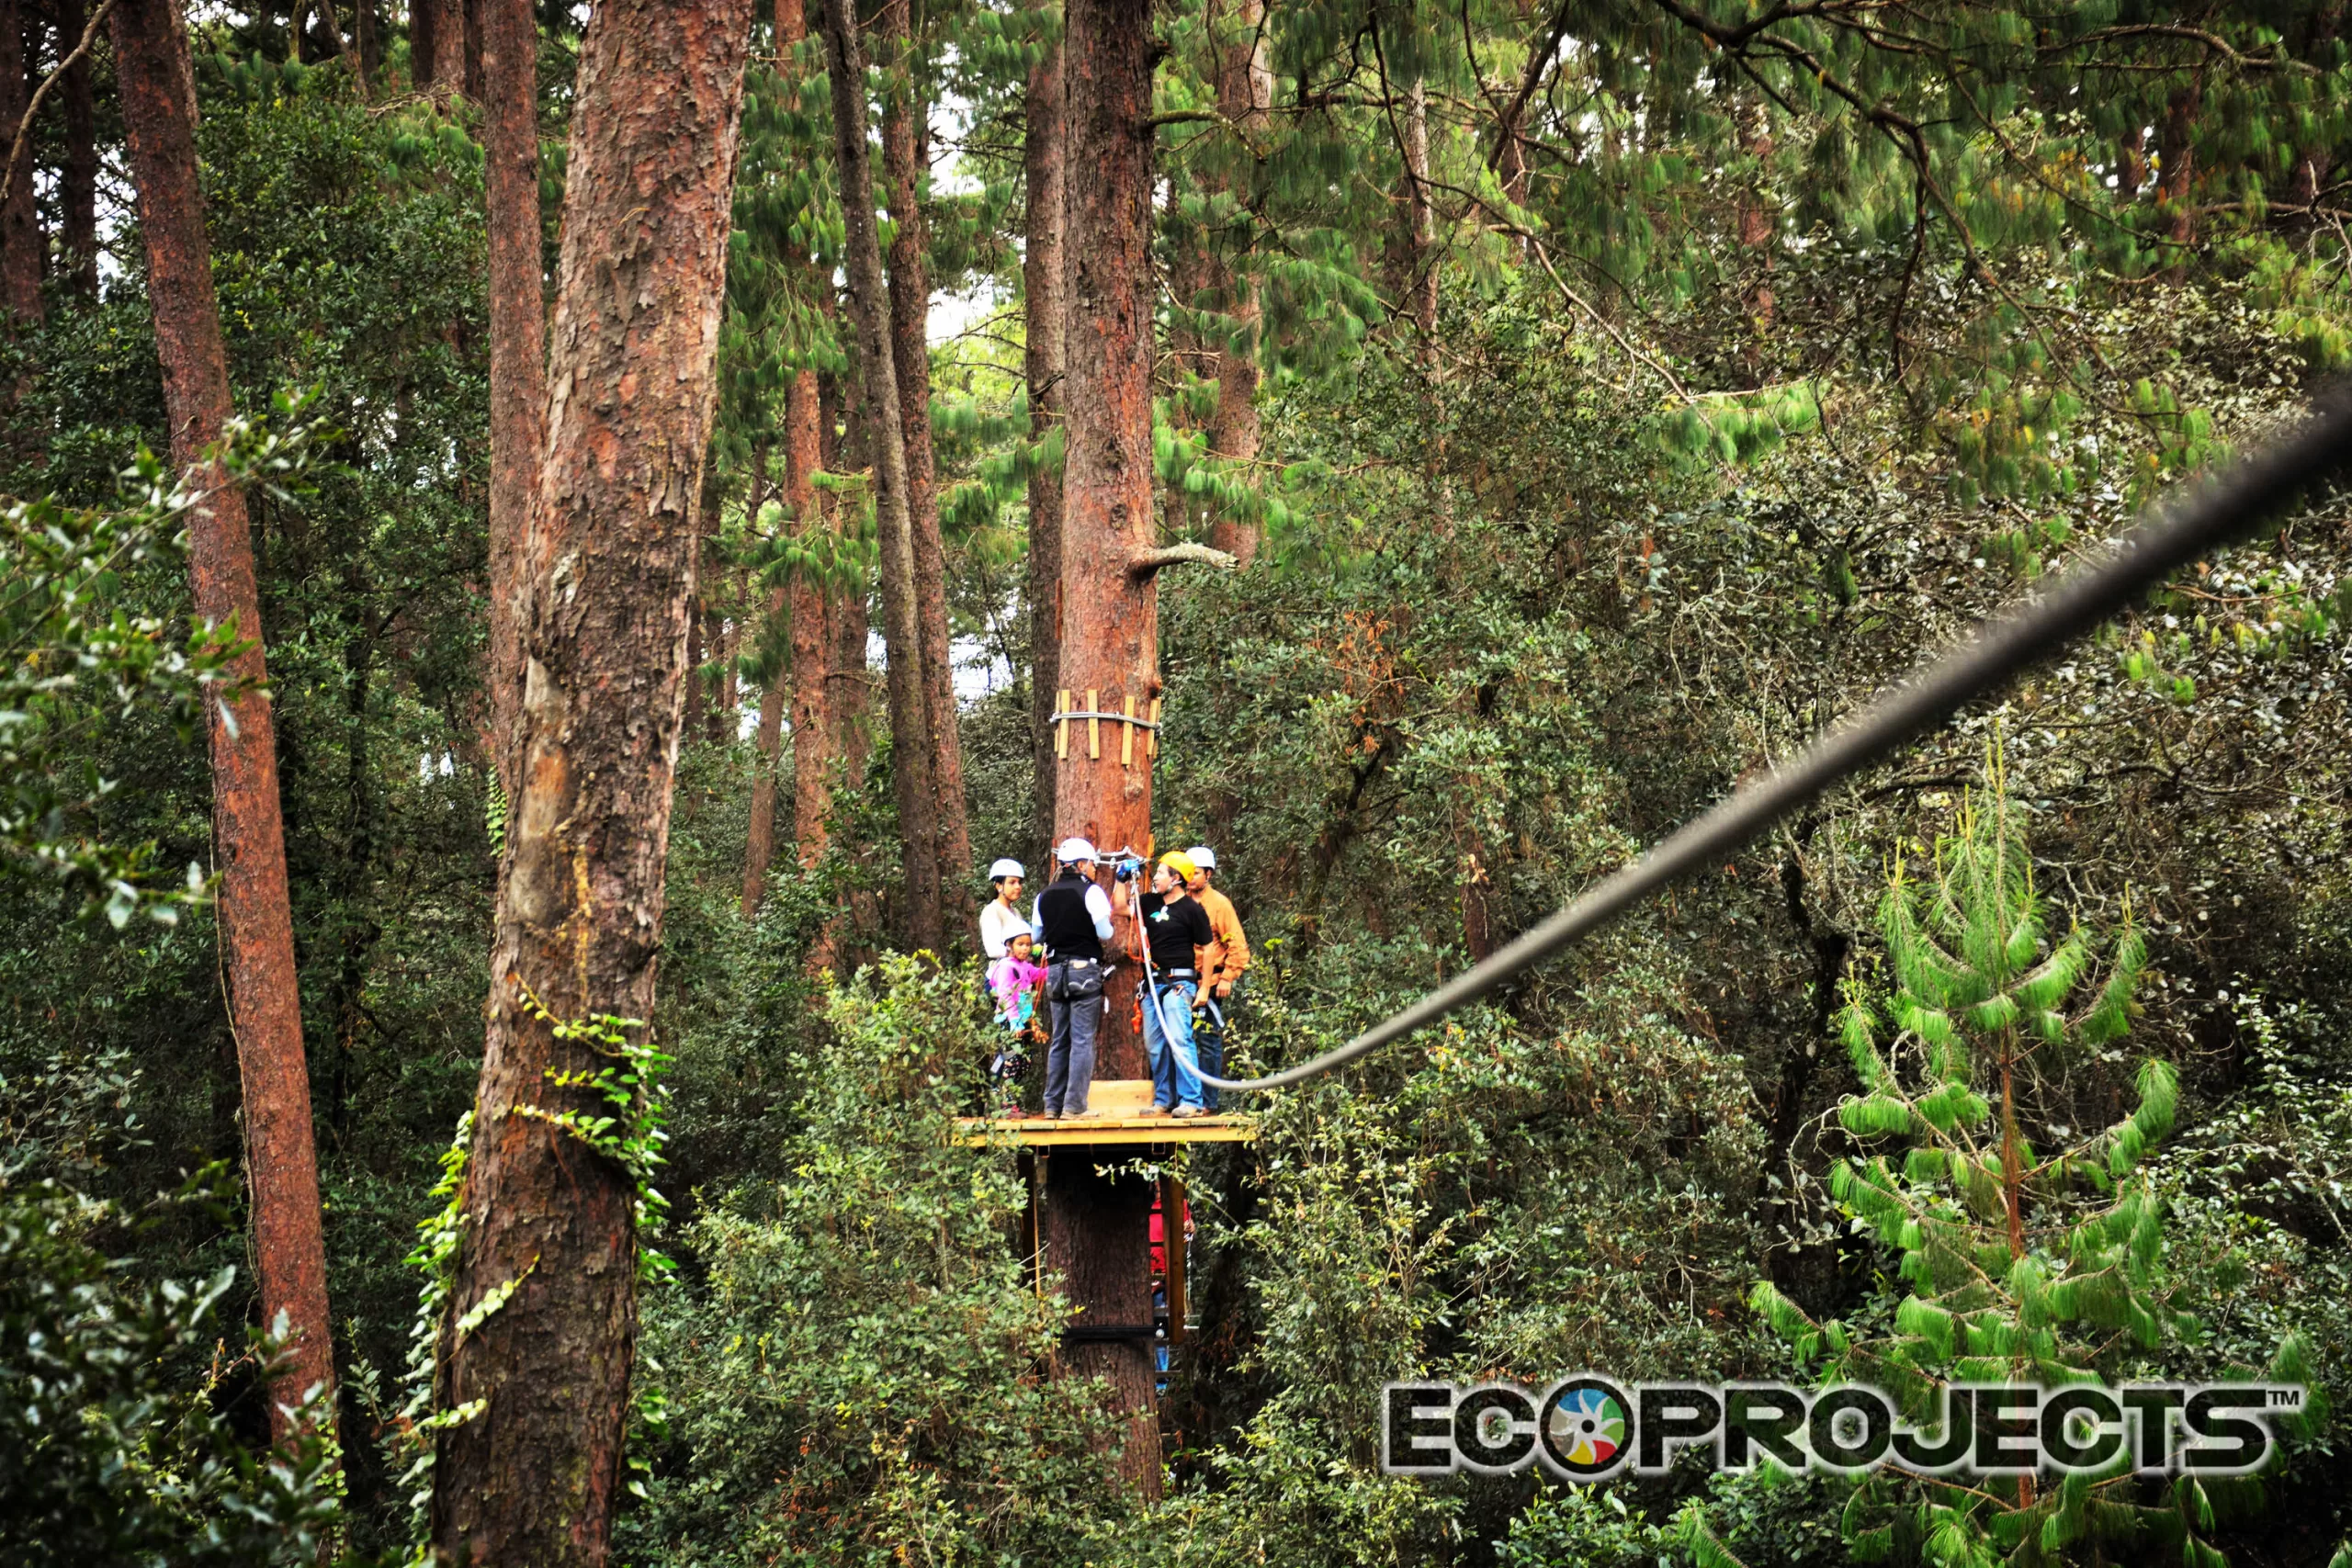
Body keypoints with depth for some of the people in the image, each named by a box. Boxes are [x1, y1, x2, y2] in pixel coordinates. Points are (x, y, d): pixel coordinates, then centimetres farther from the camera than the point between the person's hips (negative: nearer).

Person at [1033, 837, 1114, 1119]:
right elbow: (1105, 934, -11)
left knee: (1059, 1040, 12)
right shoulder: (1091, 892, -9)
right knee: (1083, 1040, -3)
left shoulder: (1045, 896, 8)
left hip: (1055, 969, 6)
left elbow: (1036, 935, 13)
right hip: (1084, 970, -6)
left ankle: (1053, 1104, 13)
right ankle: (1074, 1104, -8)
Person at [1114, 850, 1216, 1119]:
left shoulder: (1191, 908, -9)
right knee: (1155, 1044, 10)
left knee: (1179, 1040, -15)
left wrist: (1204, 988, -9)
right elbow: (1120, 908, 17)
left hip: (1179, 982, -8)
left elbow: (1206, 948, -8)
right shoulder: (1151, 902, 10)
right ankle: (1164, 1100, 18)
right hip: (1154, 982, 8)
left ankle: (1191, 1102, -14)